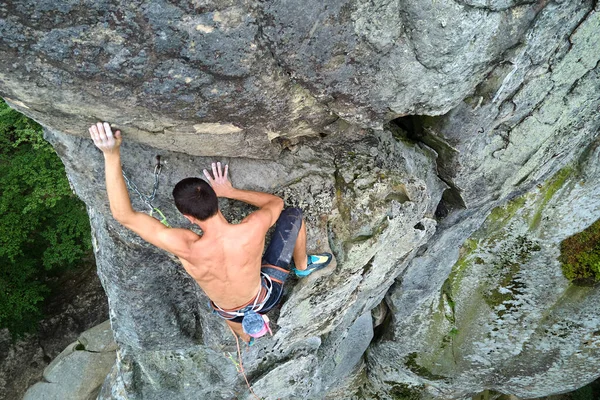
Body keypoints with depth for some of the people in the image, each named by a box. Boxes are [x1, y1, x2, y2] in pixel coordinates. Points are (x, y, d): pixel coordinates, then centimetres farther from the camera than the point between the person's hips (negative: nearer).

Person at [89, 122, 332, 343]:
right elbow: (277, 202, -12)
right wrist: (230, 192, -13)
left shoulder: (188, 249, -41)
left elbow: (124, 215, -37)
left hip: (233, 314, 1)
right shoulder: (254, 229, -38)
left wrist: (111, 154, -44)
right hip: (267, 297, 0)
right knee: (293, 215, 11)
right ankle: (303, 266, 40)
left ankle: (246, 334, 60)